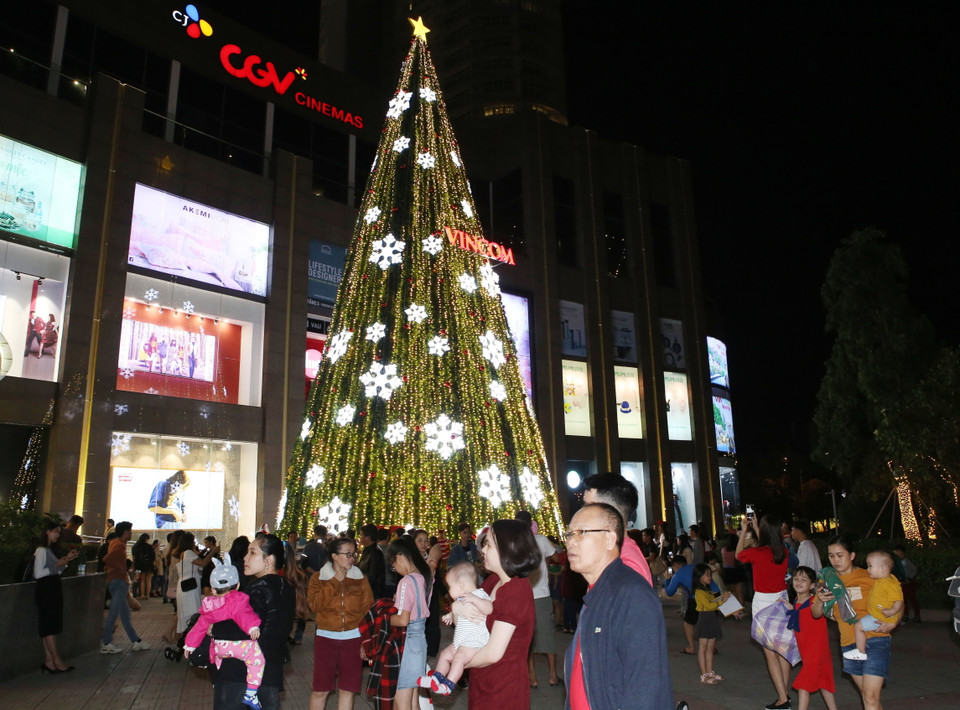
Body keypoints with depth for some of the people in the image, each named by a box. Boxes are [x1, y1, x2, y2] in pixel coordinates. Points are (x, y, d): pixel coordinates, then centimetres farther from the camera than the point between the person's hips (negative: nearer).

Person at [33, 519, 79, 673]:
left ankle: (48, 661, 10)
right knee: (49, 627, -6)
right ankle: (56, 661, -5)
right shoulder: (41, 550, -11)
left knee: (50, 627, 8)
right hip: (45, 590, -10)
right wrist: (57, 565, -18)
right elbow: (38, 573, -18)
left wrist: (66, 560, 8)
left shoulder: (49, 550, 17)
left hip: (53, 589, 10)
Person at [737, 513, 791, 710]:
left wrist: (744, 530, 10)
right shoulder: (784, 552, -4)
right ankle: (784, 692, 26)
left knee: (770, 653, 0)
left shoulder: (757, 553, -18)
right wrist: (756, 528, 25)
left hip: (763, 602, -6)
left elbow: (739, 554, 3)